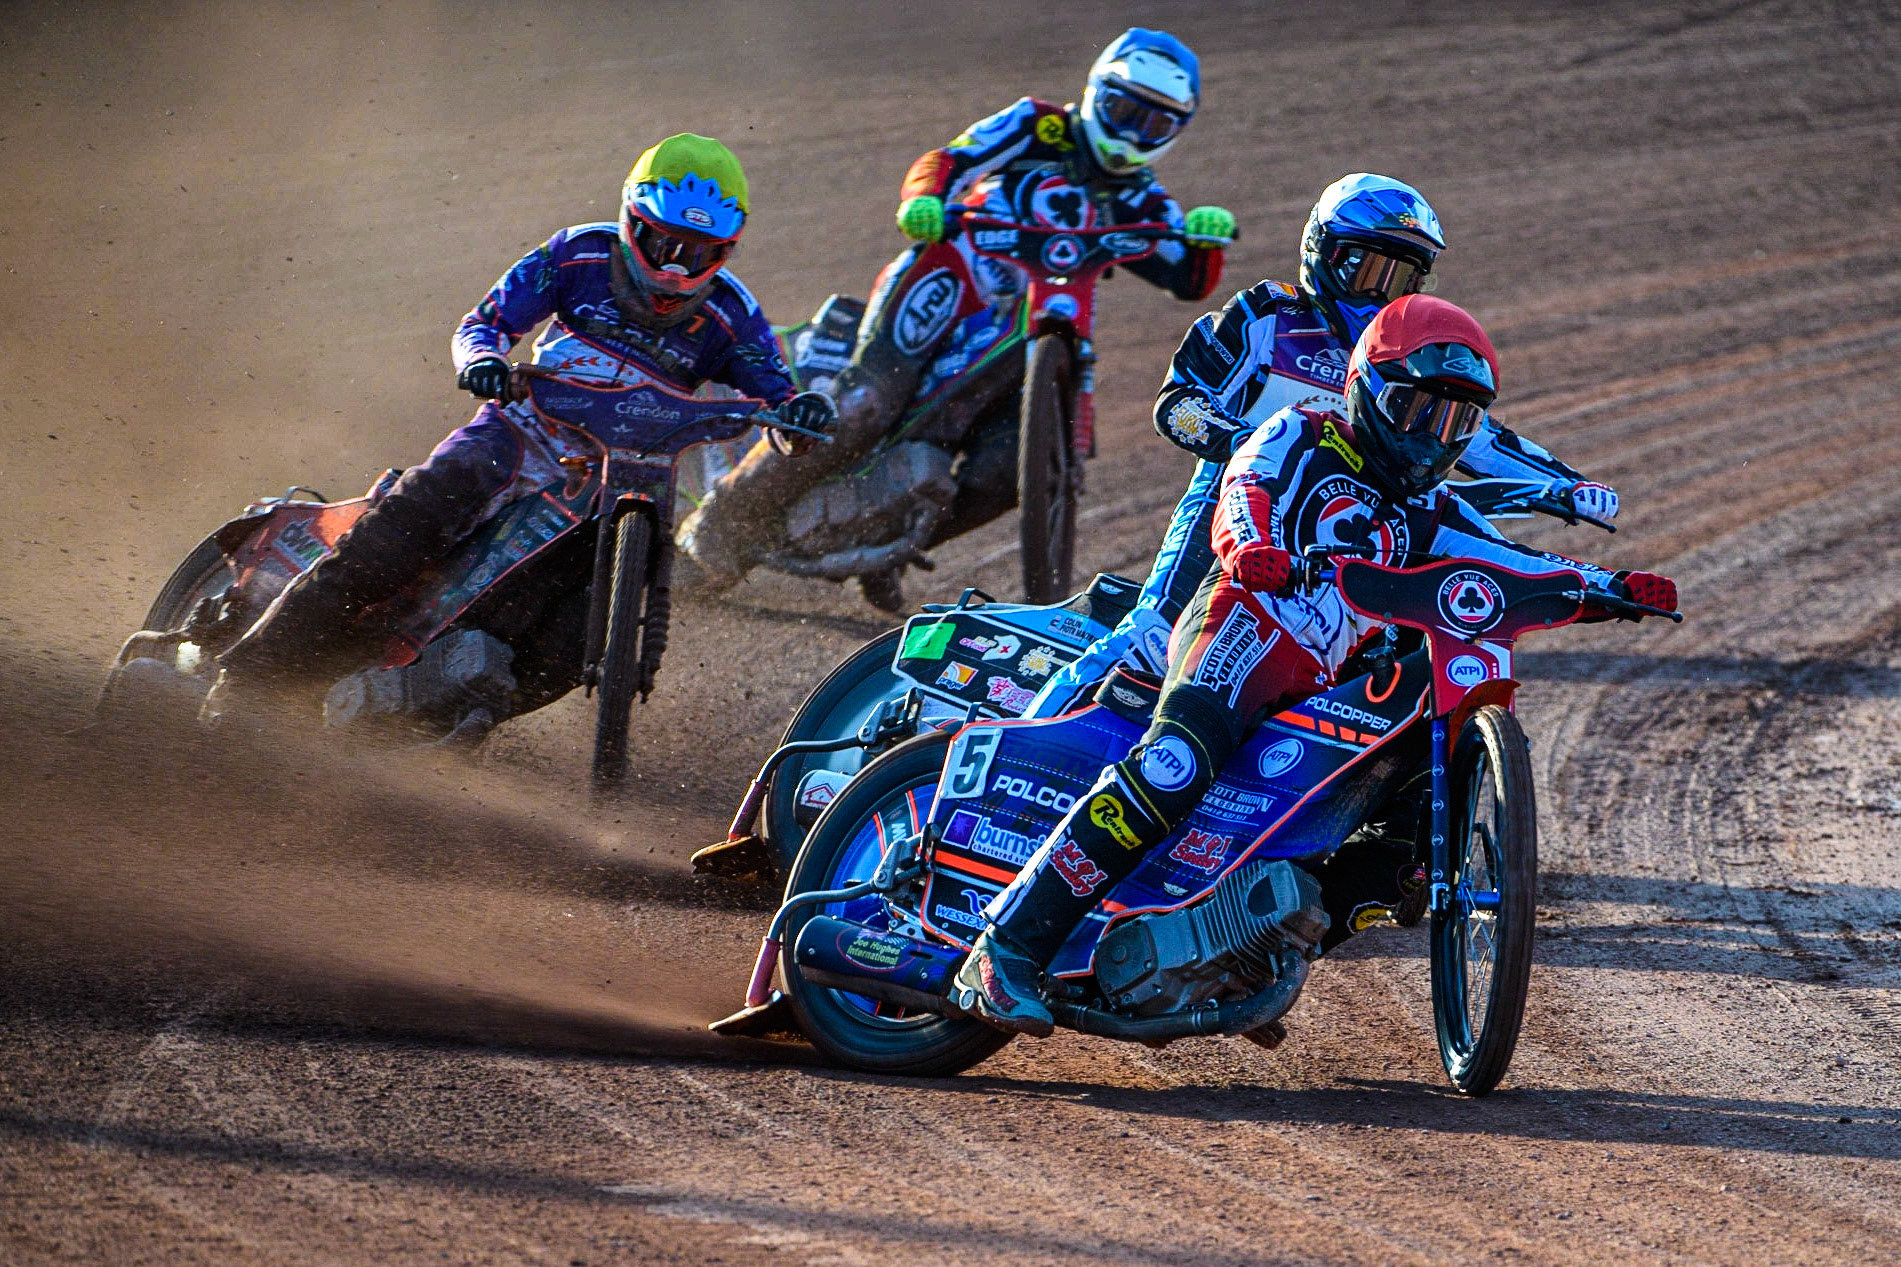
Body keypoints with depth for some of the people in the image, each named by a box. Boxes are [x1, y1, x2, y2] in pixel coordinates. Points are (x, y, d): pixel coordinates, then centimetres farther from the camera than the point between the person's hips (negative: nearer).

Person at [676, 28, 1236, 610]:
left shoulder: (1138, 203, 17)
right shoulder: (1040, 126, 5)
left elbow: (1190, 280, 7)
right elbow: (947, 161, -8)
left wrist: (1205, 238, -17)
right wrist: (924, 200, -32)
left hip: (1015, 332, 5)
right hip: (947, 279, -5)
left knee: (1009, 468, -15)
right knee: (863, 408, -26)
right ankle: (726, 515, -15)